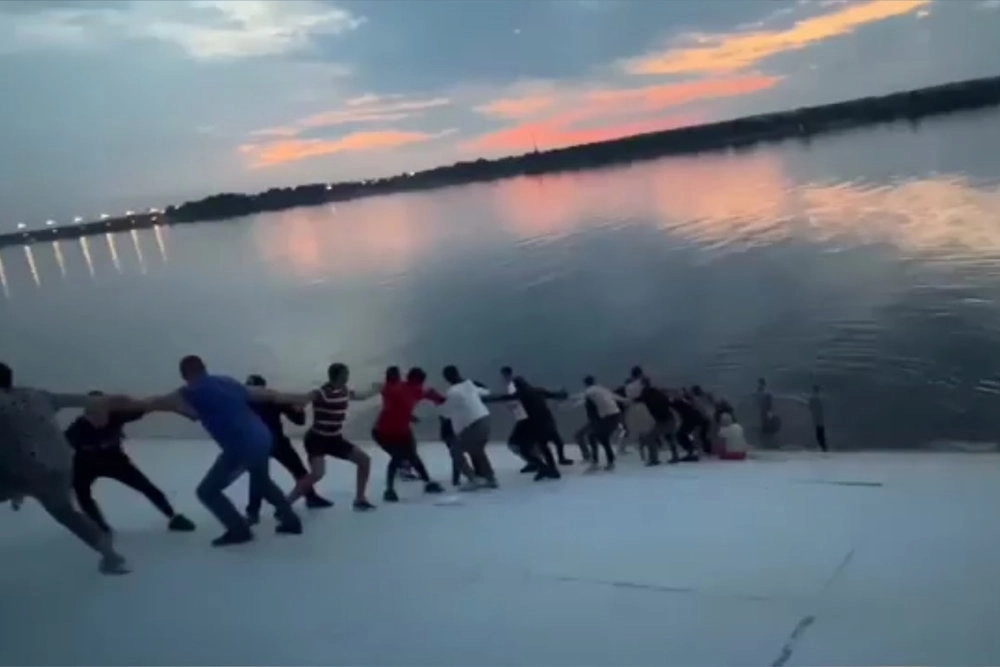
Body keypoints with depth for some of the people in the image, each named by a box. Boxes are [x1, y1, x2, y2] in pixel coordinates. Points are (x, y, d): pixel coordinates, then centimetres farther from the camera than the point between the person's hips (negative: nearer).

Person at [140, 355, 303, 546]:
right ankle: (291, 521, 39)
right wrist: (294, 399, 34)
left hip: (241, 448, -8)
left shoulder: (193, 393, -6)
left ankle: (239, 530, 8)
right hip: (262, 439, 8)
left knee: (207, 491, 6)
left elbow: (156, 404, -3)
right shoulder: (228, 382, 15)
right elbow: (265, 394, 22)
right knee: (262, 482, 33)